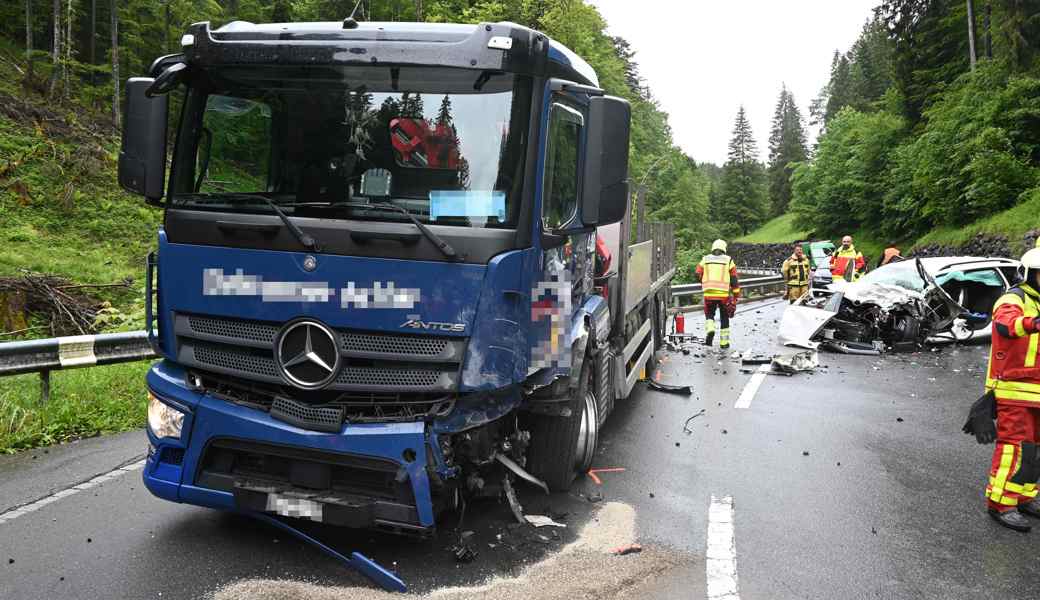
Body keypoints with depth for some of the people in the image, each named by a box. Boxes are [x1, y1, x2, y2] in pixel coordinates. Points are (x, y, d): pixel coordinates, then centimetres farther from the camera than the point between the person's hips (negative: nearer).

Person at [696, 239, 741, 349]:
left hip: (709, 294, 1)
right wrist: (736, 295, 8)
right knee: (724, 317, 14)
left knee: (709, 314, 18)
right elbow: (734, 280, 2)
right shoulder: (728, 260, 3)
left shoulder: (705, 259, 7)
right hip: (724, 294, -1)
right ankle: (724, 342, 19)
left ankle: (710, 330, -11)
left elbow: (698, 275, 7)